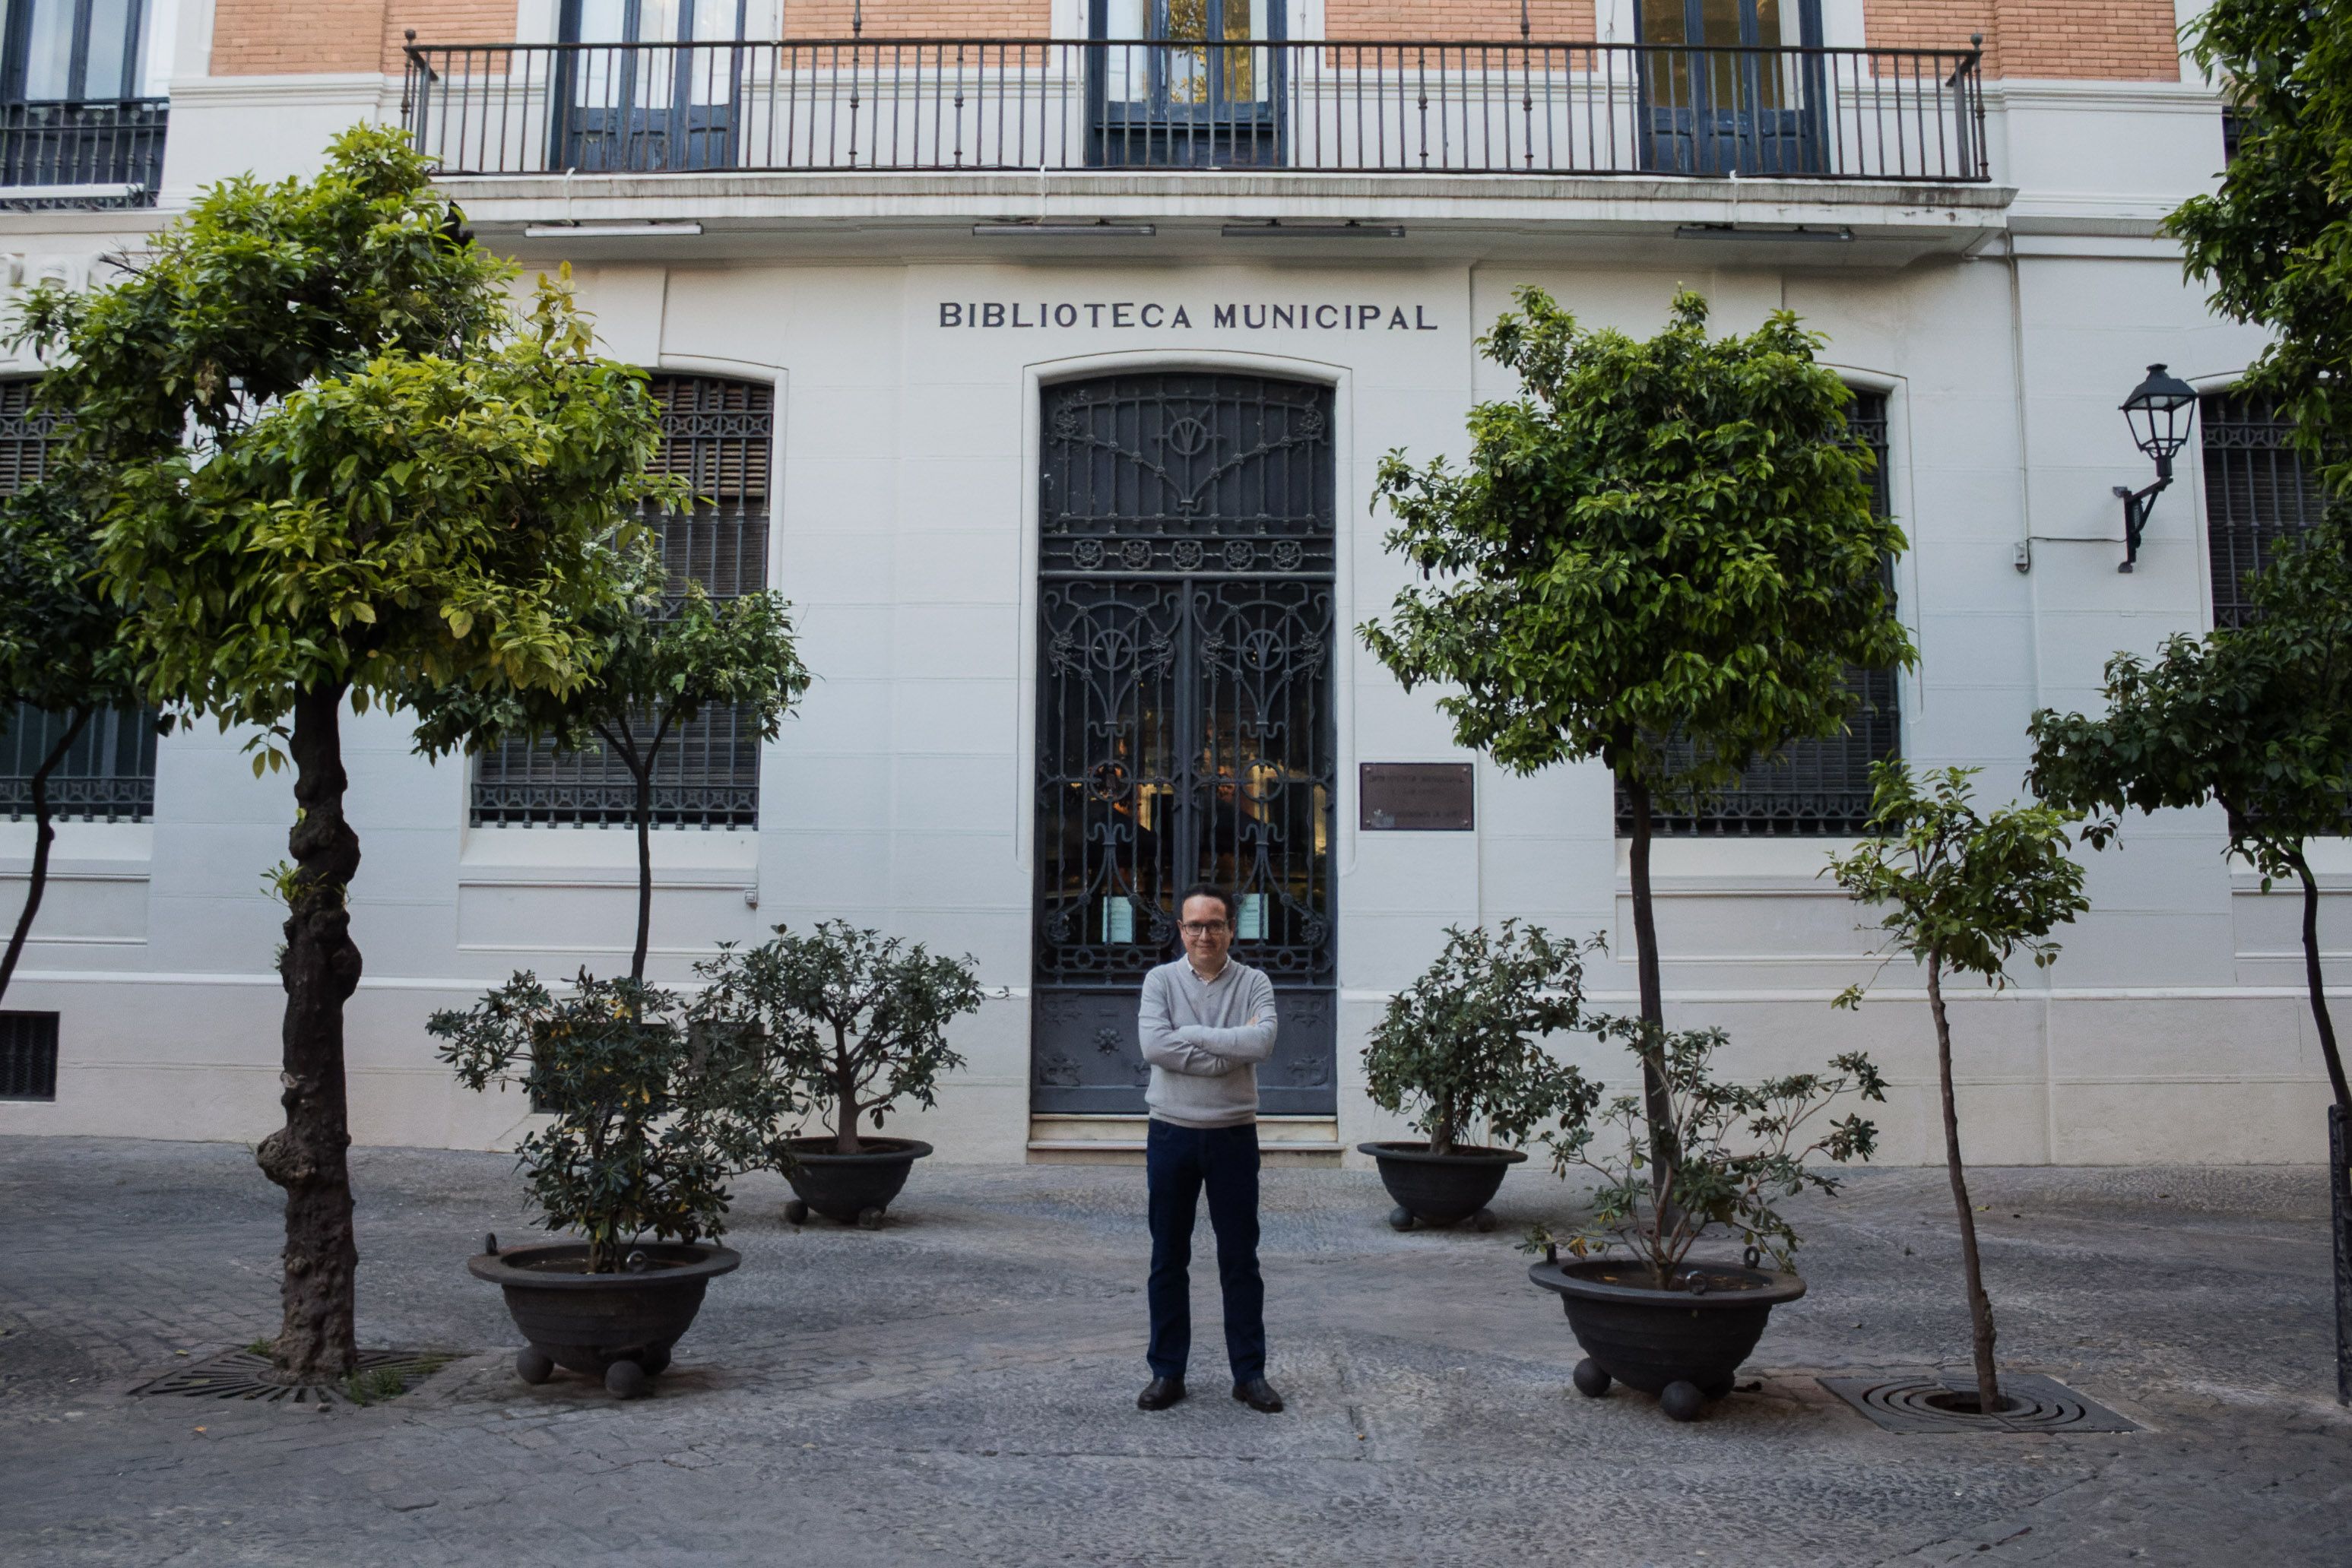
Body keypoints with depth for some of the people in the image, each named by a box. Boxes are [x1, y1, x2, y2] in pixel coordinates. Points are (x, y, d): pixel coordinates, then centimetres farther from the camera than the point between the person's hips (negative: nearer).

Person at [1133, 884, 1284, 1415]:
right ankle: (1166, 1372, 20)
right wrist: (1230, 1049, -16)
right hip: (1171, 1134, 0)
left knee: (1240, 1259, 7)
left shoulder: (1253, 983, 0)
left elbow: (1264, 1041, -18)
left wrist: (1190, 1034, -15)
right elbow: (1153, 1044, -17)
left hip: (1234, 1136, 0)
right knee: (1168, 1258, 9)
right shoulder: (1161, 980, 0)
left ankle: (1250, 1372, 17)